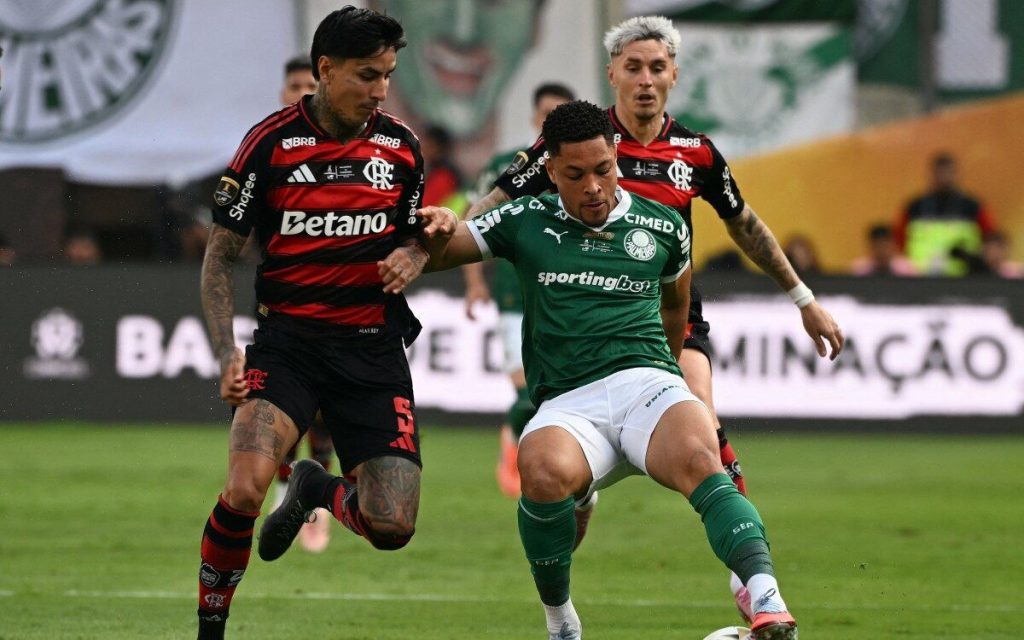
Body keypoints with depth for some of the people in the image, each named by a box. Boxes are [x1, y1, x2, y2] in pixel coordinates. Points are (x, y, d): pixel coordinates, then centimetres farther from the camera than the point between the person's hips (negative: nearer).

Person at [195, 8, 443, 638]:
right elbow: (221, 256, 2)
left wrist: (410, 259, -6)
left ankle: (316, 488, 27)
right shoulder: (270, 143, -4)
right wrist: (228, 352, -9)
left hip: (375, 348, 3)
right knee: (245, 491, -27)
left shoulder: (400, 145, 5)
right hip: (288, 338, -3)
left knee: (393, 527, -8)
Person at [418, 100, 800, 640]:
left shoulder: (663, 226, 14)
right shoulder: (526, 222, 13)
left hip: (646, 383, 0)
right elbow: (435, 257, 18)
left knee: (698, 459, -35)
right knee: (544, 470, -36)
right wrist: (439, 231, -5)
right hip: (566, 407, 0)